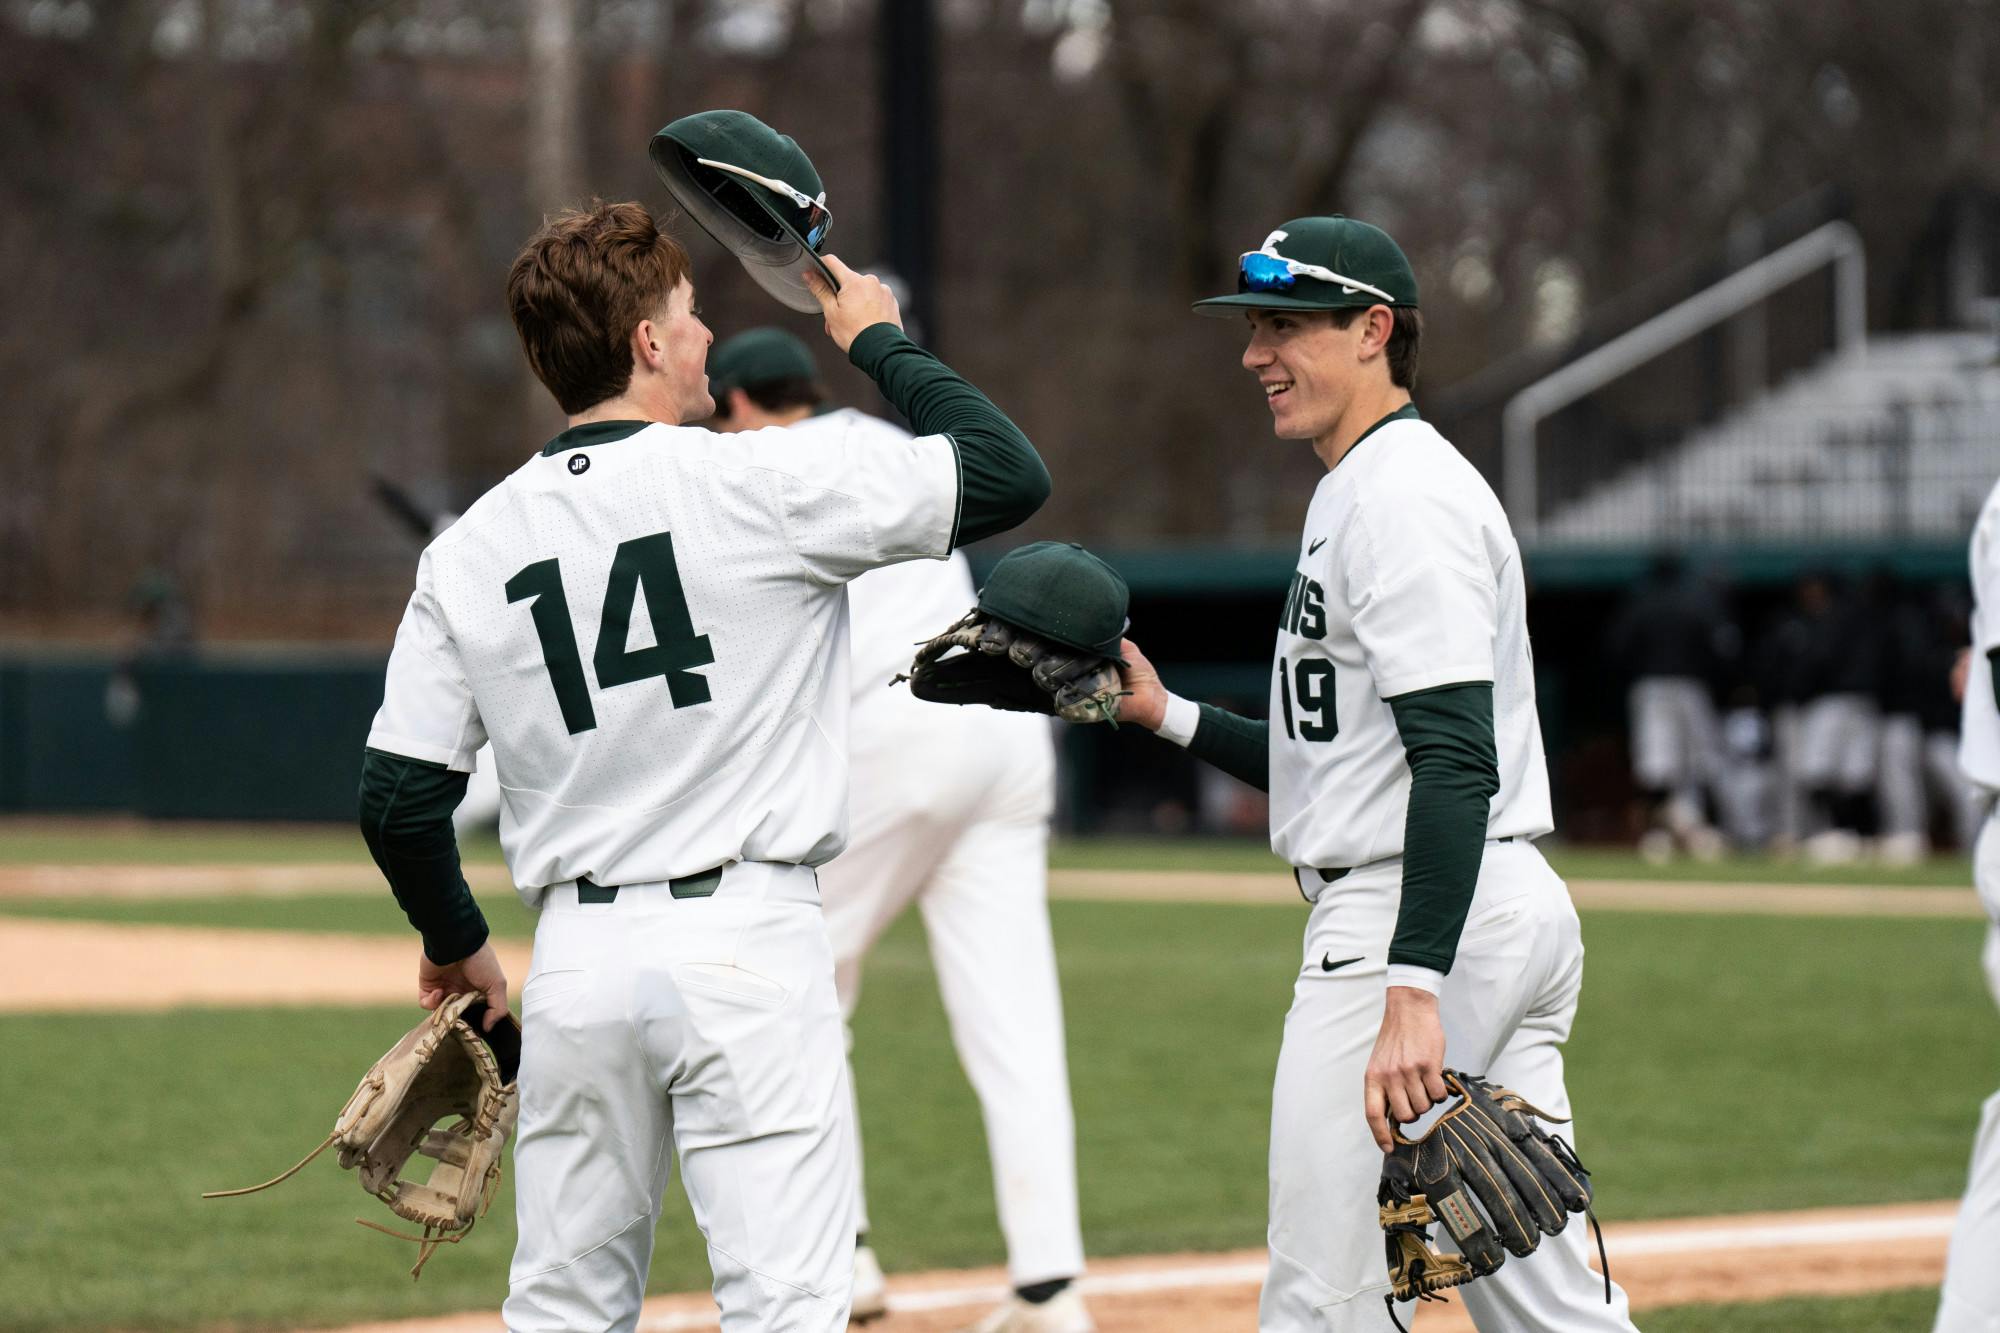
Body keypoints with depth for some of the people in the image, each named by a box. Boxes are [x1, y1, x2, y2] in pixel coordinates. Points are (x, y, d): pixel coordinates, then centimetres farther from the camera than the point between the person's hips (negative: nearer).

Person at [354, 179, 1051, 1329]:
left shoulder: (471, 548, 5)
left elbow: (397, 799, 6)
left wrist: (454, 942, 24)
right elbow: (1010, 473, -5)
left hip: (578, 964, 5)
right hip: (749, 947, -5)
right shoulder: (765, 482, -8)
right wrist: (880, 341, 10)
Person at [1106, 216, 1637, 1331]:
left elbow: (1456, 759, -24)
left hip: (1422, 913, -11)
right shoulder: (1360, 490, 21)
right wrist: (1169, 717, 19)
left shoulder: (1405, 495, -13)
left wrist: (1413, 990, -32)